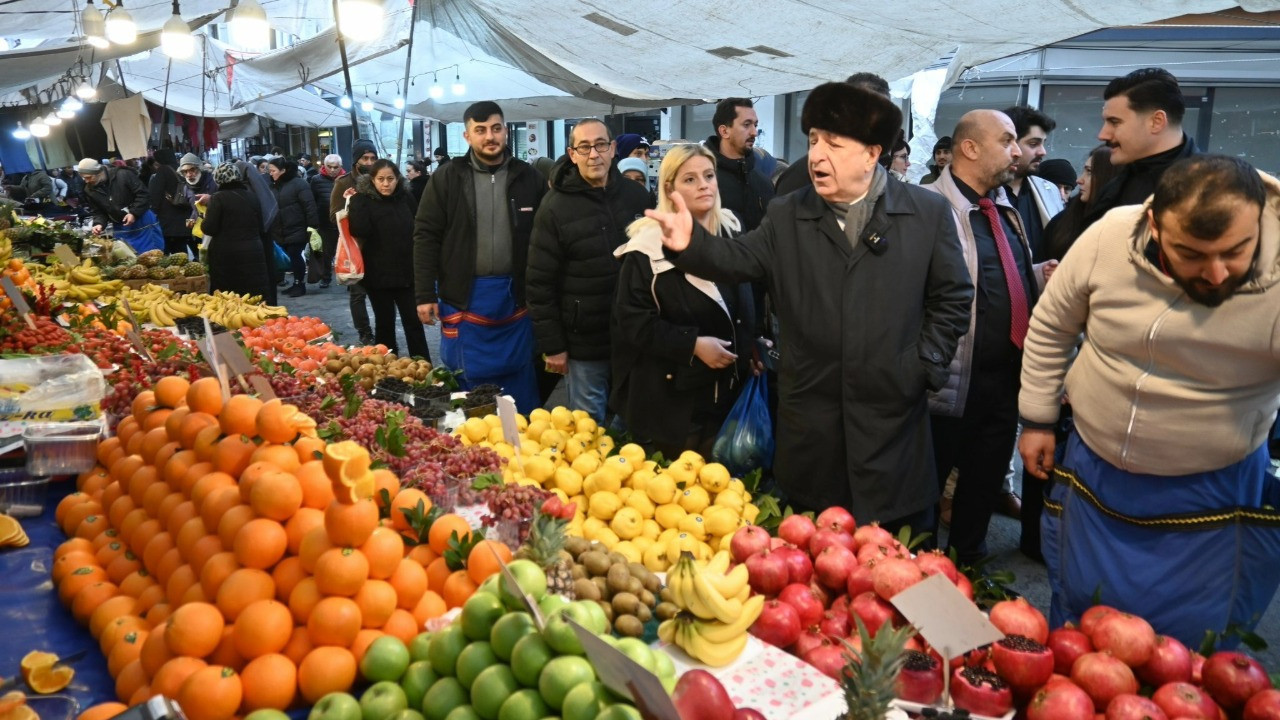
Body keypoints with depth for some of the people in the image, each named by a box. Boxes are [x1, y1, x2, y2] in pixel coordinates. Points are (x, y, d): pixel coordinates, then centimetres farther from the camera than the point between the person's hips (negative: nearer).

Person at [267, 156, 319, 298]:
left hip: (297, 230, -7)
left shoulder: (299, 183, -9)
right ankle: (297, 284, 19)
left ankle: (300, 284, 8)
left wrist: (312, 226, -20)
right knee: (291, 258, 9)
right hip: (281, 232, 7)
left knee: (295, 256, -4)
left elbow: (309, 206, -14)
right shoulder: (274, 186, 12)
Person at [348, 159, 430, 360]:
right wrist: (355, 203, -22)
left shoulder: (405, 198, 3)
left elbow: (418, 230, 11)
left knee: (414, 321, 4)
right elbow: (359, 231, -20)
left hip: (407, 272, 2)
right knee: (385, 323, 9)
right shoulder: (363, 200, -5)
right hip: (379, 274, -2)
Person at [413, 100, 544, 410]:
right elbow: (426, 236, -1)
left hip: (515, 295, 1)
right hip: (463, 296, -1)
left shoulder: (529, 178, 3)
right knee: (466, 378, 9)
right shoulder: (446, 178, 0)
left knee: (519, 378, 10)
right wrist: (425, 295, -6)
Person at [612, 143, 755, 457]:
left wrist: (748, 350, 9)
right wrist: (693, 344, -20)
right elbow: (633, 321, -15)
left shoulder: (730, 230, 5)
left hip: (727, 387, 5)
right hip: (669, 395, -5)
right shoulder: (648, 247, -13)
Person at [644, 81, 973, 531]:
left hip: (893, 421, -1)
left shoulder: (928, 213, 1)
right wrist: (691, 245, -25)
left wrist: (926, 367, -2)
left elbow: (952, 298, 5)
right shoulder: (786, 216, 6)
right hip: (810, 425, 1)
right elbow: (739, 259, -5)